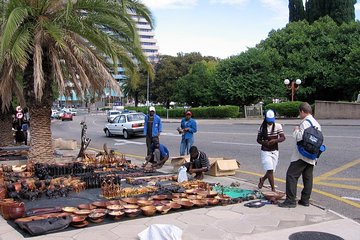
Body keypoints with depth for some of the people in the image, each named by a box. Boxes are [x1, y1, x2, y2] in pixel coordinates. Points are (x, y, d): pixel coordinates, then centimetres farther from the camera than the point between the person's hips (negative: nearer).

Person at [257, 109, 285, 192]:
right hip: (265, 151, -2)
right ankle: (273, 189, -2)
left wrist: (275, 140, -28)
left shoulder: (278, 126, -2)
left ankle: (262, 179, 43)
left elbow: (283, 138, -9)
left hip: (275, 151, 2)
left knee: (271, 171, 11)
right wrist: (264, 143, -17)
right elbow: (258, 139, 4)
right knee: (270, 170, -11)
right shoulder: (262, 127, -2)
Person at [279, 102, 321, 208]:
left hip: (302, 155, -9)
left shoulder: (305, 122, -14)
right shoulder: (317, 123, 15)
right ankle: (305, 200, 18)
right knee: (307, 177, 12)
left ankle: (290, 200, -8)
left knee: (291, 175, -6)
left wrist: (296, 130, -7)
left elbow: (300, 137, -23)